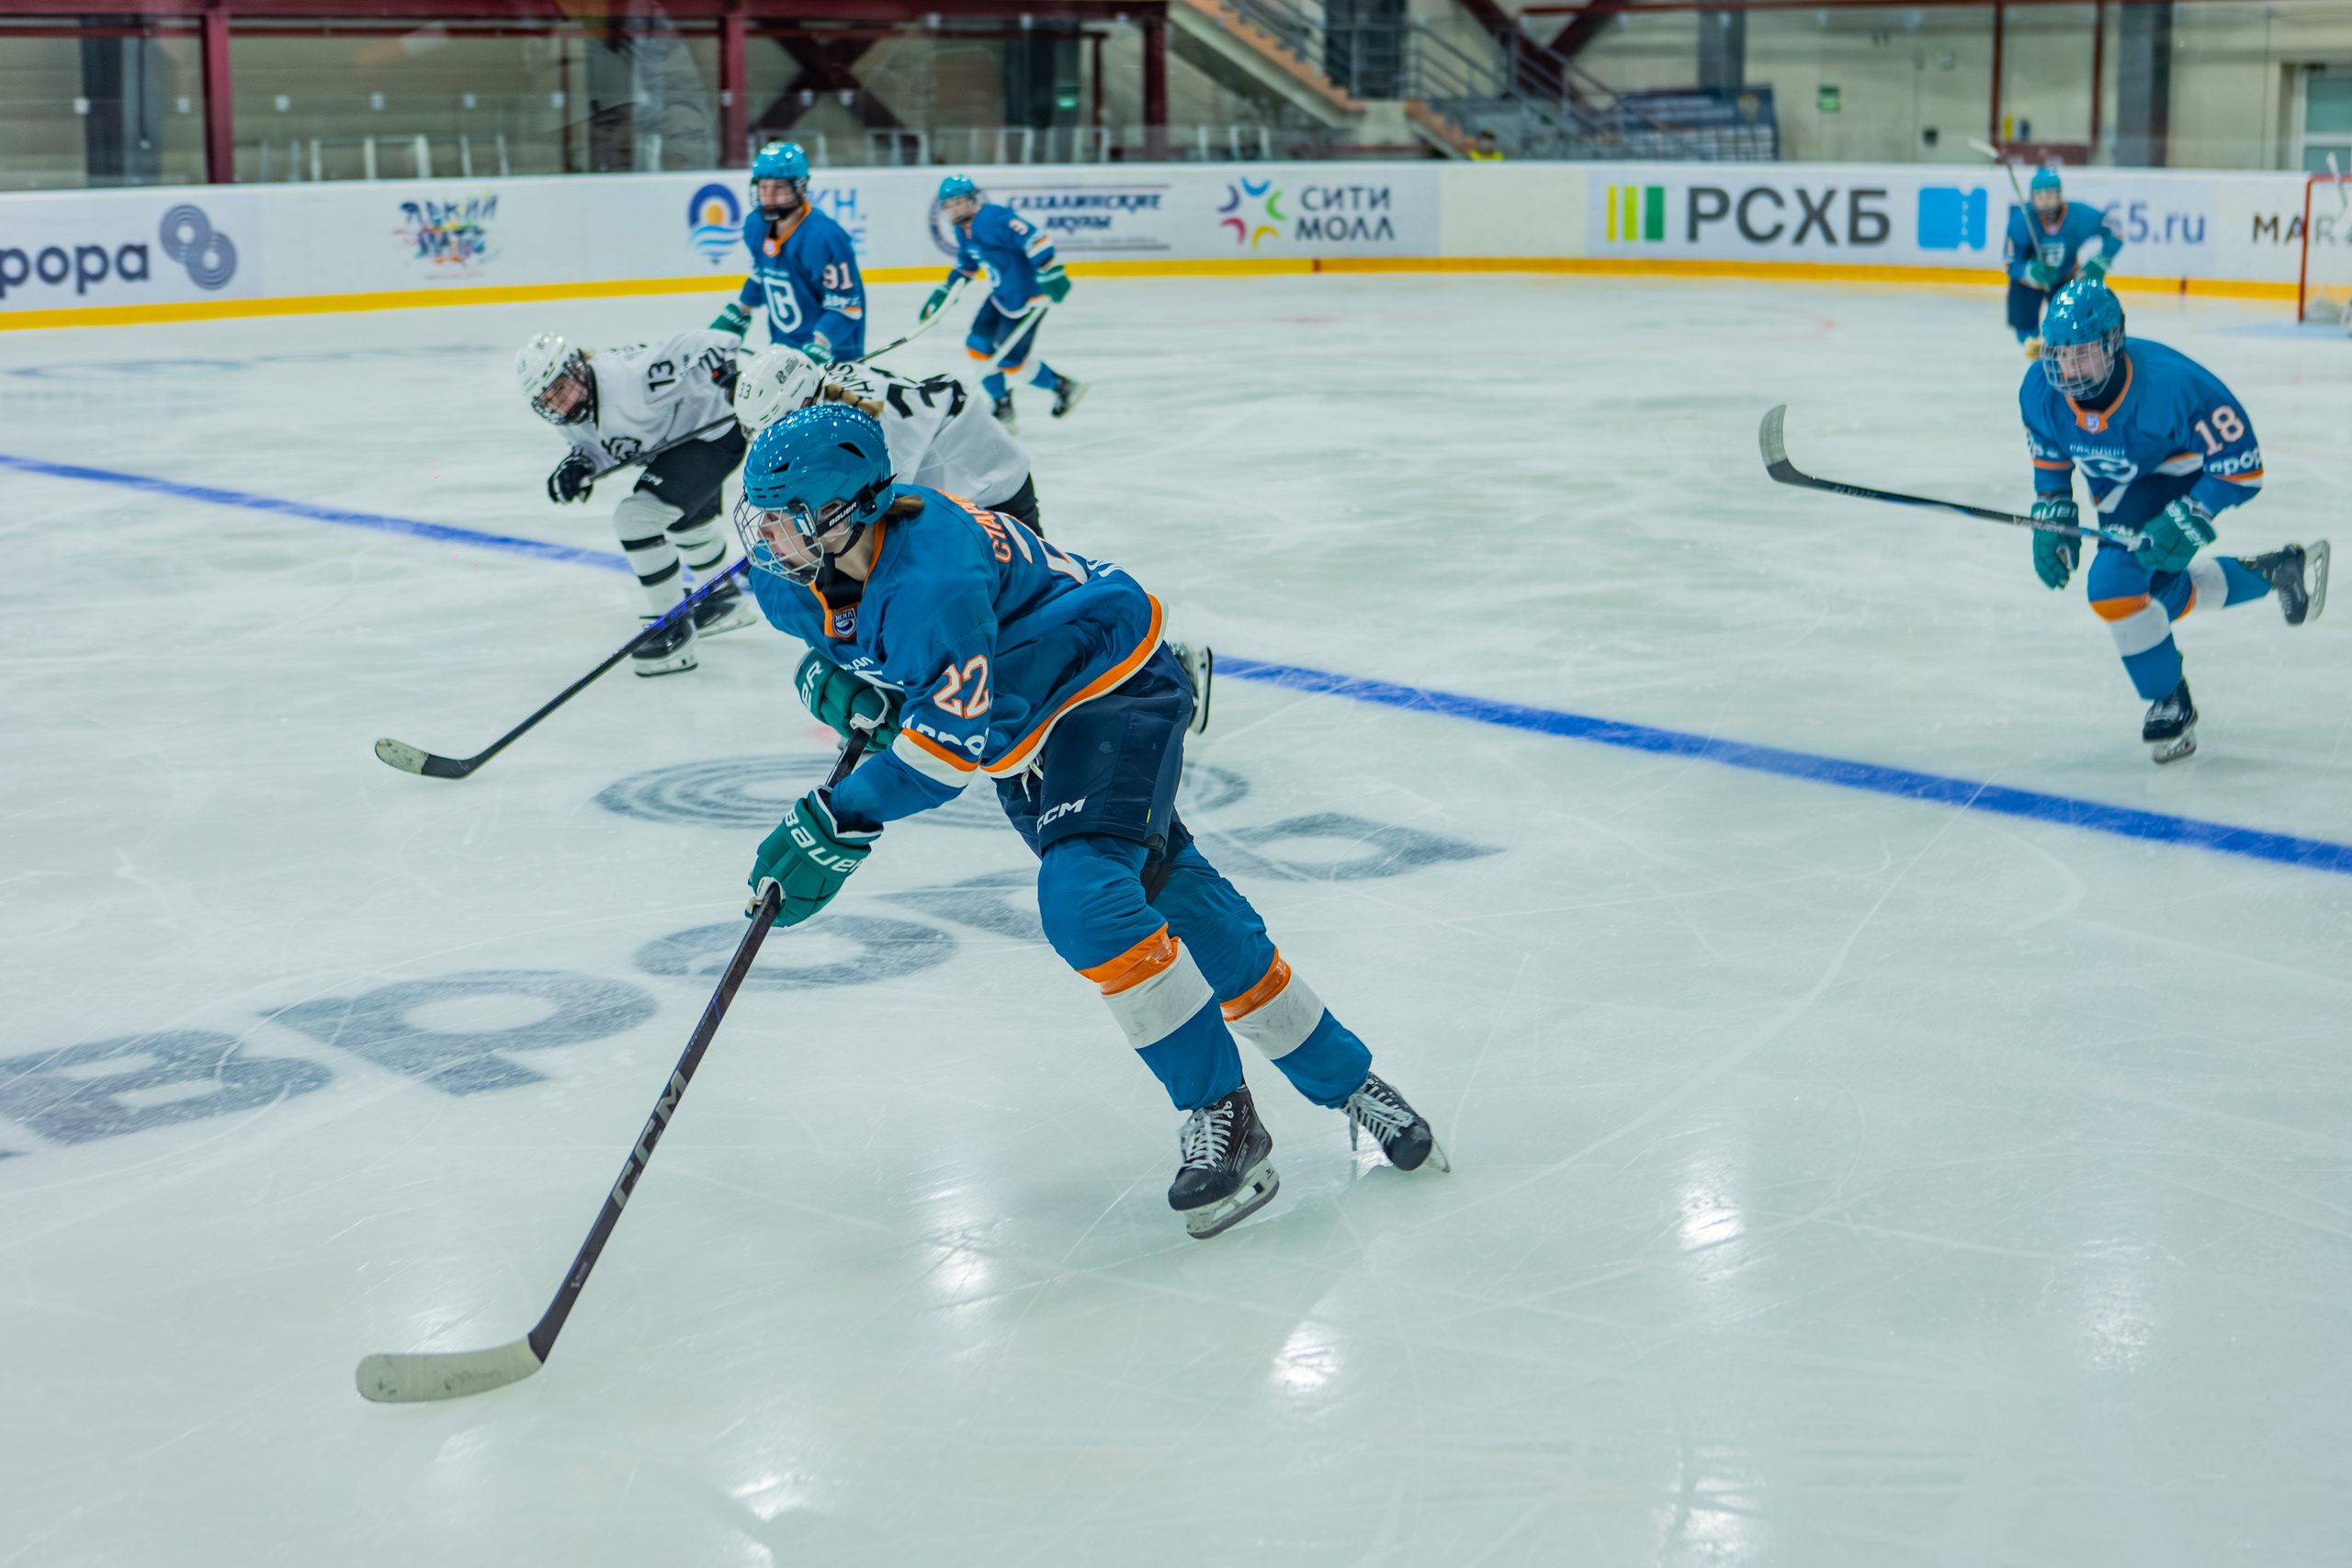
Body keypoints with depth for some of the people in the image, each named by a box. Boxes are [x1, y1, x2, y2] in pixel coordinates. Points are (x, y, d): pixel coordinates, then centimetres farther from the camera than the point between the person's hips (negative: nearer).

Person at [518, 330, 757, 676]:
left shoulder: (628, 379, -36)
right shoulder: (571, 416, -9)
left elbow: (696, 347, -34)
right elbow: (603, 447, 4)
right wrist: (580, 465, -14)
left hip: (712, 432, -11)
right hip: (675, 441, 11)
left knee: (636, 516, -21)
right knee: (686, 520, 34)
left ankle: (673, 626, -8)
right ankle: (725, 599, 60)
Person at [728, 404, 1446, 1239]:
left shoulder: (929, 577, -36)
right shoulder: (793, 573, -9)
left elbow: (957, 739, -36)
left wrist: (837, 825, -37)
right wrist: (832, 676, -8)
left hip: (1112, 685, -9)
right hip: (1030, 735, 9)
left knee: (1084, 894, -27)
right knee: (1172, 897, 8)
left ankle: (1224, 1118, -17)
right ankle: (1344, 1082, 19)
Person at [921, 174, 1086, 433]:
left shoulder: (994, 218, -24)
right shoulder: (964, 229, 8)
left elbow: (1034, 238, -33)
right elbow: (967, 262, 26)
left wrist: (1051, 272, -38)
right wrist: (945, 290, 23)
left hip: (1028, 297, -10)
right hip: (1001, 295, 10)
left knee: (1009, 360, -8)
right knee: (978, 345, 9)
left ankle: (1064, 386, 15)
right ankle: (1003, 408, 21)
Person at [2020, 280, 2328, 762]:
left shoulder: (2173, 384, -38)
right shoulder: (2041, 391, -21)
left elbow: (2241, 465, -28)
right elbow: (2049, 457, 2)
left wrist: (2189, 521, -36)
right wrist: (2050, 517, -6)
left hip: (2182, 477, -7)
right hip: (2120, 486, 7)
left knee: (2115, 582, -25)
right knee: (2159, 593, 20)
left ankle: (2171, 703, -4)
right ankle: (2274, 571, 43)